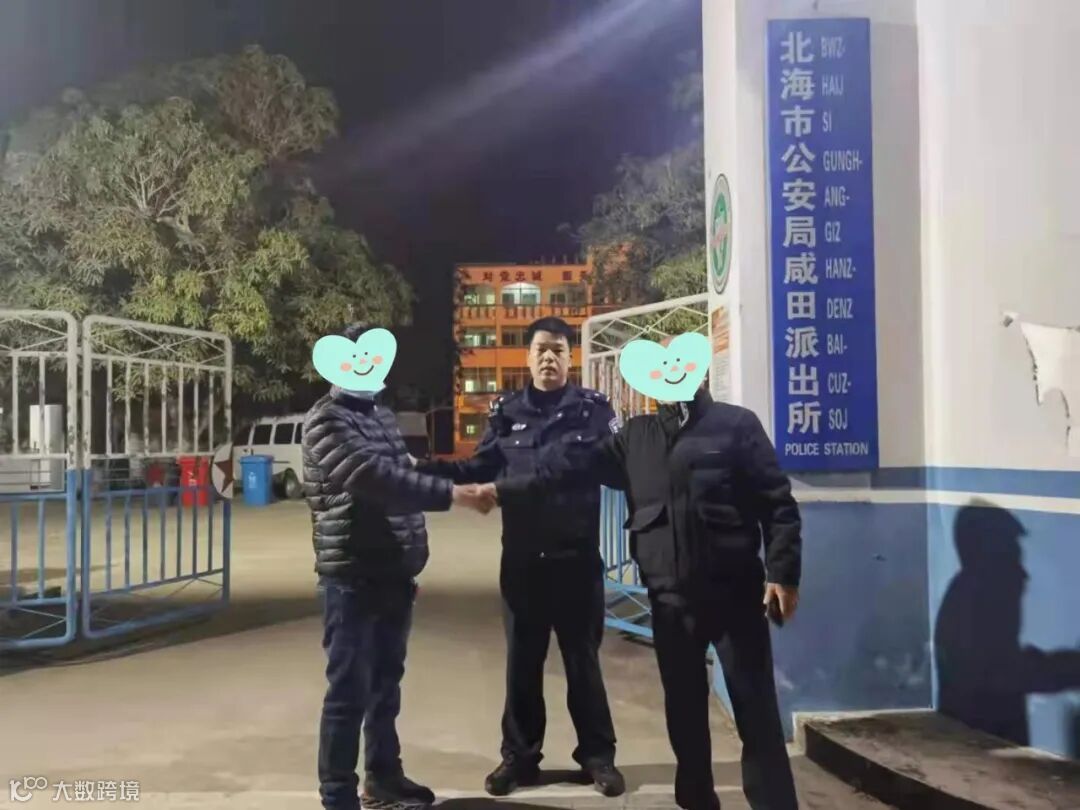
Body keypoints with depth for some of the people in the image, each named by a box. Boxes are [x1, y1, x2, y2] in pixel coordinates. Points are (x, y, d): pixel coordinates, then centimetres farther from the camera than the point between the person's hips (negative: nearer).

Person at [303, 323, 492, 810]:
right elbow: (373, 479, -24)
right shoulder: (326, 420, -11)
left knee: (385, 683, 18)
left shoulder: (381, 415, 15)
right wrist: (449, 494, -26)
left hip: (393, 573, 8)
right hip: (353, 576, -8)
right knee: (349, 689, 0)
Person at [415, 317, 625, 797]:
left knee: (582, 657, 11)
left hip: (577, 556, -2)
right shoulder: (507, 412, 5)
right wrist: (425, 469, -7)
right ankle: (519, 756, 30)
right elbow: (480, 469, 5)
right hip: (521, 558, 2)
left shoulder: (594, 408, -1)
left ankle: (598, 754, 27)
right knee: (522, 659, 14)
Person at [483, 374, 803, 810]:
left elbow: (777, 503, -5)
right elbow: (574, 466, 10)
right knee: (684, 710, 14)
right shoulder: (636, 435, 11)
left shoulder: (737, 424, -1)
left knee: (756, 713, 0)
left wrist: (783, 573, -12)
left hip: (734, 593, -4)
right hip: (669, 599, 4)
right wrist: (507, 490, 5)